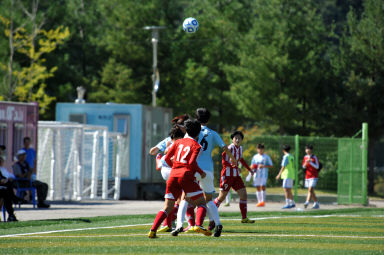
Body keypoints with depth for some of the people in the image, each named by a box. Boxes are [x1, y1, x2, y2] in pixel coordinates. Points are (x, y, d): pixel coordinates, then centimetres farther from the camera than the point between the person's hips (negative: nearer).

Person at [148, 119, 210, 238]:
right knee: (201, 203, 3)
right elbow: (192, 162, -11)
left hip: (173, 176, 4)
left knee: (167, 207, 8)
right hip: (186, 176, -4)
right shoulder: (196, 146, 4)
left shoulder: (178, 142, 17)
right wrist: (201, 173, 3)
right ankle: (198, 225, -23)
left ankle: (152, 230, -5)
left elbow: (167, 158, 14)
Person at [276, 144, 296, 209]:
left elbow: (283, 167, -16)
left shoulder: (286, 157, -11)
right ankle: (292, 203, 21)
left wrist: (279, 174, -13)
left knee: (286, 190, -11)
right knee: (289, 190, 16)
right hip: (291, 176, 9)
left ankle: (287, 204, -16)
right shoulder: (291, 157, 15)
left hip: (287, 176, -9)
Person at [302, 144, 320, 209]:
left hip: (314, 176, -6)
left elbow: (317, 167, -11)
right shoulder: (305, 157, 11)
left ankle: (307, 202, -27)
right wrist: (305, 163, -10)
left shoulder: (314, 158, -6)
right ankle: (316, 204, 17)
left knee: (310, 189, -18)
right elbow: (303, 166, 12)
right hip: (307, 176, 6)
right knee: (311, 191, 9)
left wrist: (310, 162, -21)